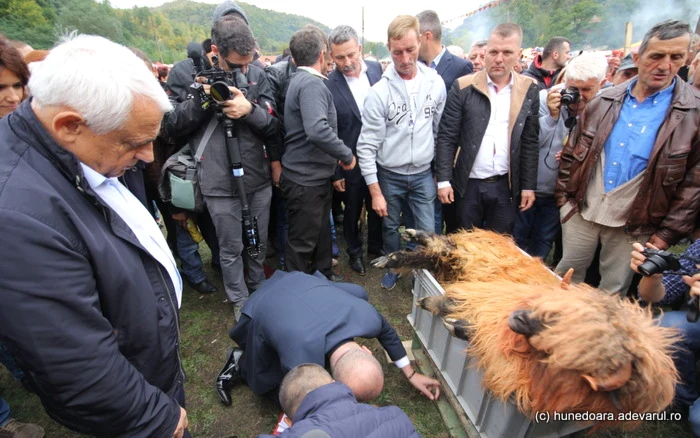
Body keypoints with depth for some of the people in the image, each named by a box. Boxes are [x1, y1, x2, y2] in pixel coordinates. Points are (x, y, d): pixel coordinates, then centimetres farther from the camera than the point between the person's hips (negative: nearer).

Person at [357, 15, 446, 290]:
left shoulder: (435, 83, -4)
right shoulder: (379, 92, -13)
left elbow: (441, 131, 6)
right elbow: (367, 146, -13)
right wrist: (375, 191, -14)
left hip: (423, 174, 2)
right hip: (389, 175, -1)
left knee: (427, 232, 4)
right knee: (390, 228, 15)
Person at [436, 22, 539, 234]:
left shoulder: (528, 90, 3)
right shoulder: (463, 87, -4)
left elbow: (530, 142, 4)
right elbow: (446, 137, -5)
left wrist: (529, 185, 2)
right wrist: (443, 180, -10)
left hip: (506, 185, 2)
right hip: (469, 184, -2)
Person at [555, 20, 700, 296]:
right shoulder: (605, 101, 1)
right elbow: (573, 152, 7)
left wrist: (668, 233, -8)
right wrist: (564, 194, 4)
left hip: (634, 222, -2)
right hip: (582, 209, 2)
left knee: (614, 290, 12)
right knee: (567, 273, 16)